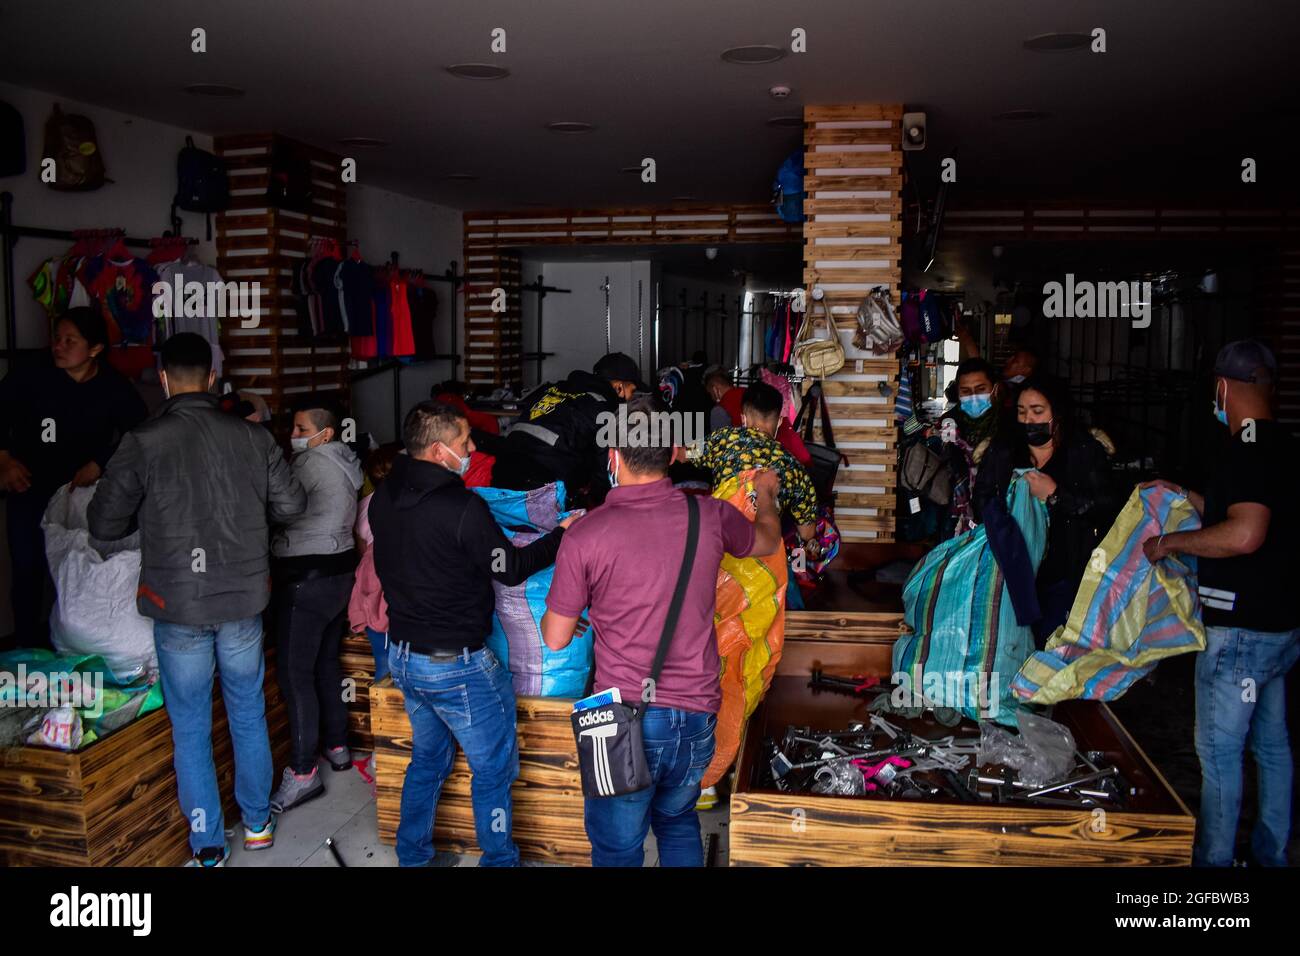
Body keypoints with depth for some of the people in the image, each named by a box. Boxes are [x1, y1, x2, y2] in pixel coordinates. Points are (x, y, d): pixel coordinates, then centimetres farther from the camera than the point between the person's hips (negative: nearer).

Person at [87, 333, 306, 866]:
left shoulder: (143, 443, -11)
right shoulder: (252, 437, -5)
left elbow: (104, 526, -5)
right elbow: (291, 505, 2)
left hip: (178, 607, -2)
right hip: (243, 601, 2)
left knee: (191, 729, 12)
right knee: (249, 716, 18)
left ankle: (209, 848, 21)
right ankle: (257, 823, 32)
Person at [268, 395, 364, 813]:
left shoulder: (313, 462, -15)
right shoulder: (343, 462, 12)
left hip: (307, 577, -10)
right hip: (339, 570, 10)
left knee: (295, 672, -4)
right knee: (327, 662, 19)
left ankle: (303, 772, 0)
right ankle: (337, 746, 30)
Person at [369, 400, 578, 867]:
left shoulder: (383, 498, -1)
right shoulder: (464, 508, -25)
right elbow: (510, 568, -12)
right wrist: (562, 534, -1)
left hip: (403, 652, 8)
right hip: (456, 665, -8)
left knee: (428, 757, 26)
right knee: (494, 767, 10)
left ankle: (413, 854, 37)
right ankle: (498, 859, 22)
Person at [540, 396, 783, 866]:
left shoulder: (584, 535, -13)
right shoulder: (710, 516, -4)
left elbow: (556, 638, -1)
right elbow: (767, 542, 20)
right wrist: (766, 494, 41)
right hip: (696, 714, 4)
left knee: (617, 849, 15)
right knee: (678, 821, 28)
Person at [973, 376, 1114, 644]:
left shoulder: (1086, 451, 0)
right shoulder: (1003, 449, 10)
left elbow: (1105, 508, -10)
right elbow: (980, 499, 7)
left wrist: (1055, 496, -16)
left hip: (1063, 575, -2)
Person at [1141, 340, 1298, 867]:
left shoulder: (1247, 450, -20)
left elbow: (1244, 534, -33)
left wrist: (1171, 541, -21)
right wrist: (1183, 495, 25)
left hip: (1239, 630, -10)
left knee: (1219, 750, 1)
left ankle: (1213, 858, 12)